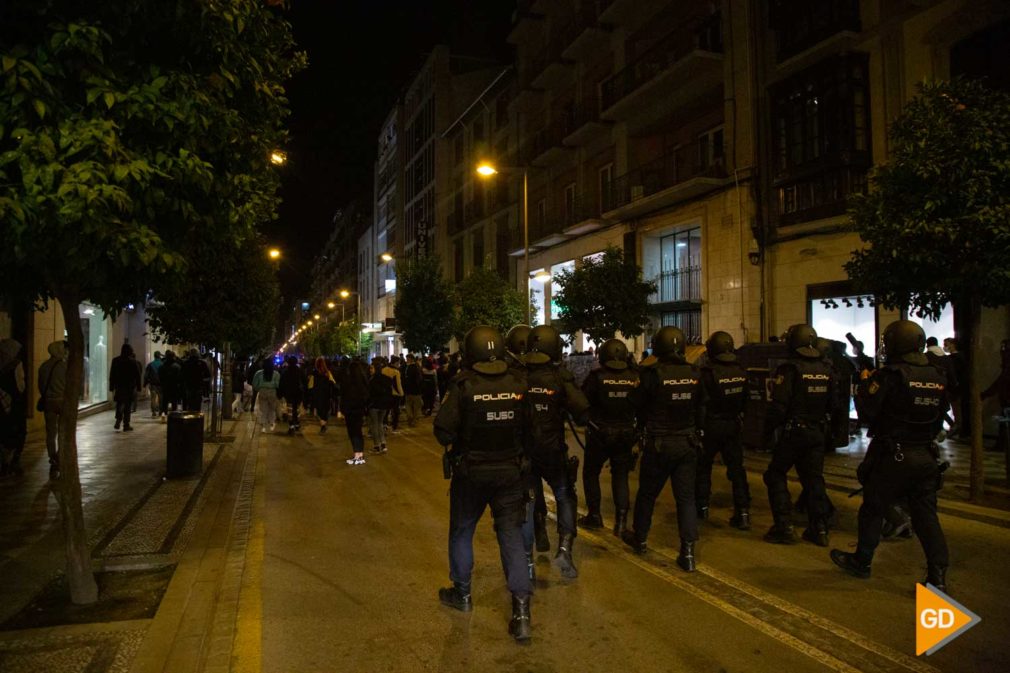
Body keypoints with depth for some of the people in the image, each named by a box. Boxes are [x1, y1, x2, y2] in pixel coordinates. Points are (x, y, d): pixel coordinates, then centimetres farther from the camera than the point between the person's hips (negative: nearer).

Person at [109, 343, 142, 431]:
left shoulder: (115, 360, 1)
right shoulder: (132, 361, -8)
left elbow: (112, 375, 5)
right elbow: (137, 375, -5)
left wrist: (111, 386, 11)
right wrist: (138, 387, 2)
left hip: (119, 386, 3)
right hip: (130, 387, -3)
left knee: (119, 404, 15)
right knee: (128, 406, 3)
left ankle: (118, 421, -2)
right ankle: (126, 425, 5)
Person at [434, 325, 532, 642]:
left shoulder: (463, 386, -16)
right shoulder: (518, 384, -7)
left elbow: (443, 431, -19)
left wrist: (452, 442, 1)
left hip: (471, 472, -2)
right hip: (510, 471, 2)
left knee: (461, 531, 18)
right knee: (512, 535, 6)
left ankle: (461, 593, 34)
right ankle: (521, 610, 1)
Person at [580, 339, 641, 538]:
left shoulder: (596, 376, -14)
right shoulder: (634, 377, -5)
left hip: (600, 433, -3)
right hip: (626, 434, 3)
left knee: (591, 473, 16)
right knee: (620, 476, 13)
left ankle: (594, 515, 20)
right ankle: (621, 518, 5)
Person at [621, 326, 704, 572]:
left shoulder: (652, 374, -14)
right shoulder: (693, 374, -2)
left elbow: (640, 406, -4)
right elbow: (701, 410, 8)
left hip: (659, 444, -3)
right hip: (687, 443, 3)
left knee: (647, 494, 14)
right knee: (686, 497, 7)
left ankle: (639, 539, 32)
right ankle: (688, 552, 4)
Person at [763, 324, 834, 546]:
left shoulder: (790, 369, -16)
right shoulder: (825, 370, 5)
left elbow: (778, 405, -18)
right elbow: (831, 403, 13)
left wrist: (769, 427, -5)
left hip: (793, 432, -6)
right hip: (817, 432, 6)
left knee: (776, 476, 6)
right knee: (814, 479, 13)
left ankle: (784, 528, 2)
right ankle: (819, 529, 17)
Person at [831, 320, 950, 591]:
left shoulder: (890, 375, -16)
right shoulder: (937, 377, 4)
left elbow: (868, 410, -15)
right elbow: (939, 418, 12)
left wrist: (864, 387, 1)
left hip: (892, 456, -5)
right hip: (925, 455, 5)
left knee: (873, 509, 10)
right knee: (926, 514, 8)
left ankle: (861, 561, 23)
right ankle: (938, 574, 5)